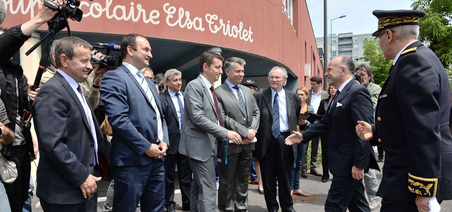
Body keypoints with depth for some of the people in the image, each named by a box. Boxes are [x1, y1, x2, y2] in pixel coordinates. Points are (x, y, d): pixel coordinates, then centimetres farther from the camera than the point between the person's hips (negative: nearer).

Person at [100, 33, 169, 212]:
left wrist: (164, 142, 3)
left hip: (156, 157, 8)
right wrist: (146, 147, -16)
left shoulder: (149, 82, 20)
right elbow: (118, 118, -18)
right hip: (132, 159, -8)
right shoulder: (114, 77, -7)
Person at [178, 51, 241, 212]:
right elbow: (197, 117, -21)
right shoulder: (194, 86, -11)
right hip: (200, 145, -9)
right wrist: (225, 133, -22)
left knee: (198, 187, 16)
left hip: (210, 145, 9)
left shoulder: (211, 88, 16)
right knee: (208, 189, -9)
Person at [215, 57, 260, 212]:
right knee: (227, 182, 5)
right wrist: (245, 132, -16)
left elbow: (256, 112, 12)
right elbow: (223, 118, -16)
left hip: (247, 143, 6)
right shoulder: (218, 92, -9)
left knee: (243, 180, 16)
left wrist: (252, 131, -5)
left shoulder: (247, 91, 14)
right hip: (231, 144, -6)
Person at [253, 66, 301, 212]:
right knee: (268, 177, 8)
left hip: (285, 141, 1)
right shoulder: (259, 97, 0)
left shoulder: (294, 98, 5)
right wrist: (255, 134, -4)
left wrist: (295, 134, 6)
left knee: (286, 176, 10)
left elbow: (298, 118, 15)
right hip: (266, 141, 0)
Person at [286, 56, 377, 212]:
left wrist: (359, 163, -24)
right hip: (346, 162, 9)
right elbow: (327, 122, 17)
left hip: (349, 162, -9)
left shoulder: (358, 92, -18)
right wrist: (303, 136, 8)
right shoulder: (340, 94, 14)